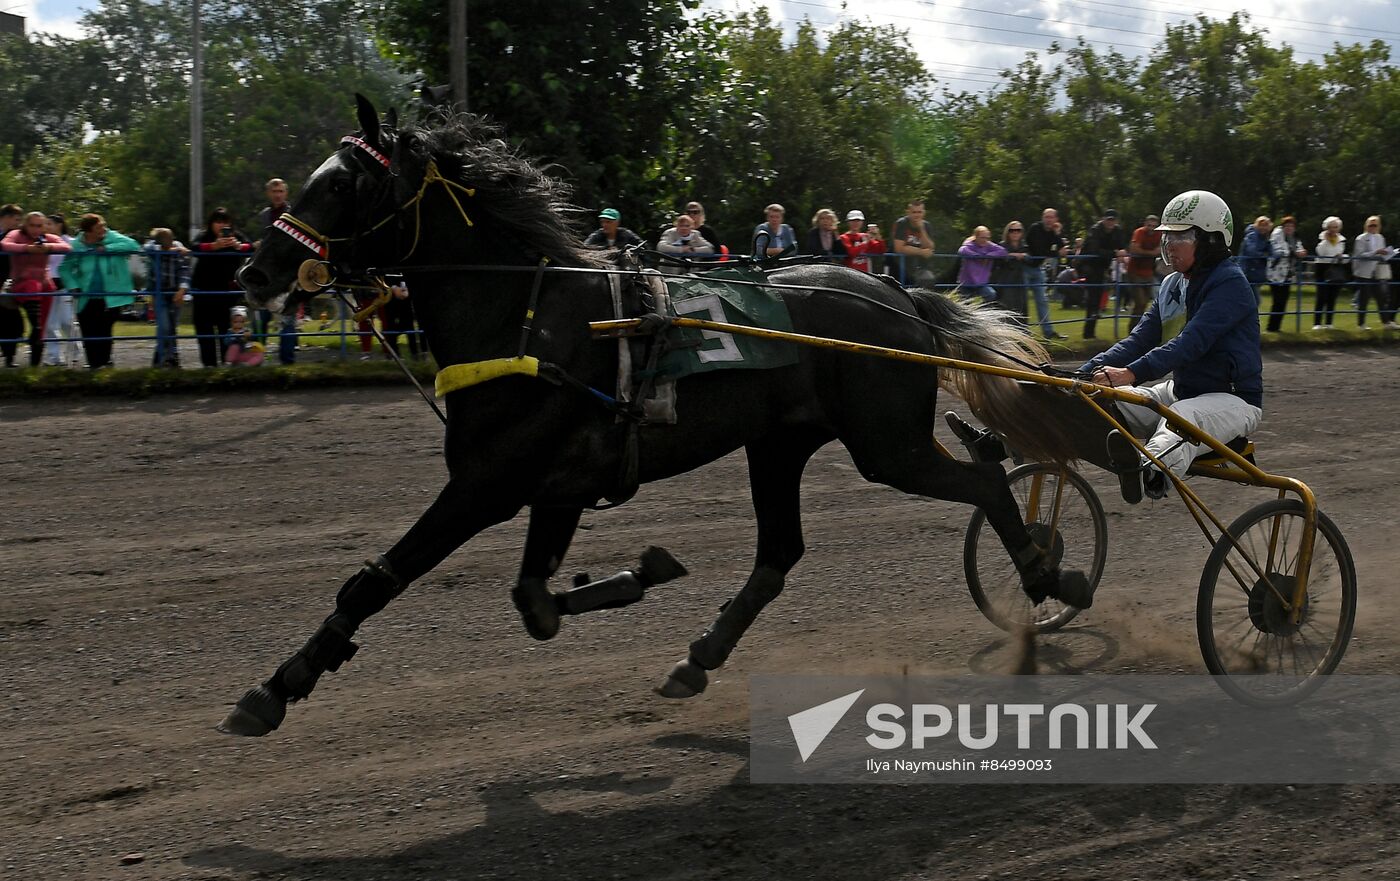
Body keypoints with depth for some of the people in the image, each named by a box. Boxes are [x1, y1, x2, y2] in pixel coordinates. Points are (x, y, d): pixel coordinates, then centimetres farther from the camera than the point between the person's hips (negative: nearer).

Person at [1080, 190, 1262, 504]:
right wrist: (1087, 372, -13)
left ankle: (1153, 471, -72)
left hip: (1231, 399, -10)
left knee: (1182, 418, -43)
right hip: (1181, 392, 10)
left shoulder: (1230, 283, -14)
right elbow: (1141, 339, 4)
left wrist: (1132, 373, -40)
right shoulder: (1172, 285, 13)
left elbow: (1192, 342, -28)